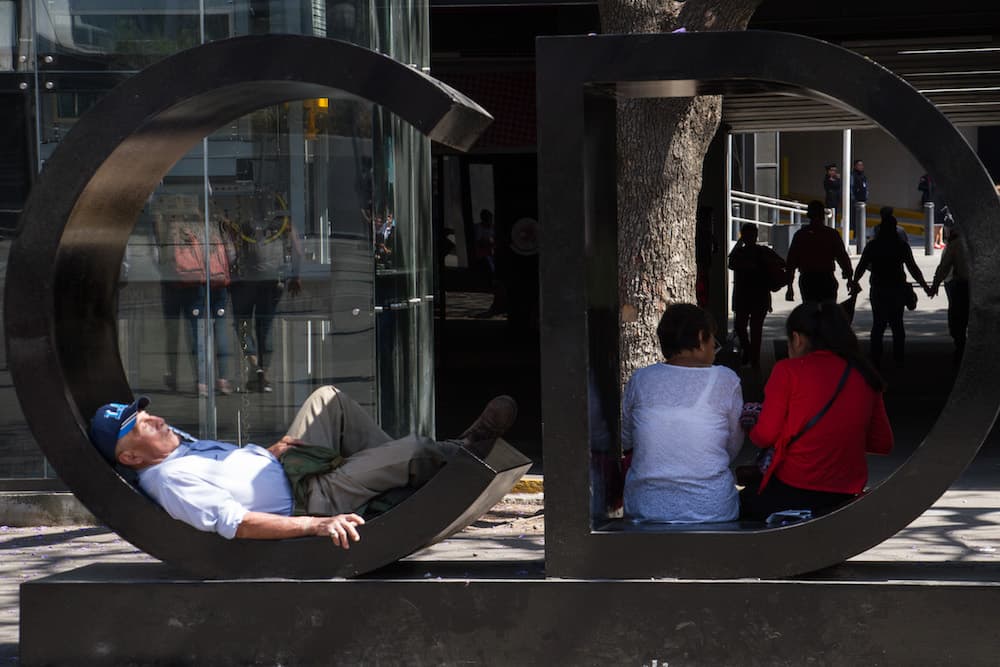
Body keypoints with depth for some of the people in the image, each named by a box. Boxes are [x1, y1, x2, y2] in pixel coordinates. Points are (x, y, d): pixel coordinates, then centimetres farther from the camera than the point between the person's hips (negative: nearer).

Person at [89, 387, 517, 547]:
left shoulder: (175, 442, 7)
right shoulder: (170, 480, -24)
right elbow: (236, 524, -32)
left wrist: (269, 454, 4)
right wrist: (316, 525, -37)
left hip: (288, 467, 10)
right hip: (306, 499, -10)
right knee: (413, 451, -13)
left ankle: (397, 471, 16)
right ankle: (467, 452, 19)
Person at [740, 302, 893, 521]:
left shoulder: (788, 370, -7)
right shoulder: (865, 376, 6)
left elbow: (765, 436, -8)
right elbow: (883, 443, 11)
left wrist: (751, 430, 15)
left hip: (793, 494, -6)